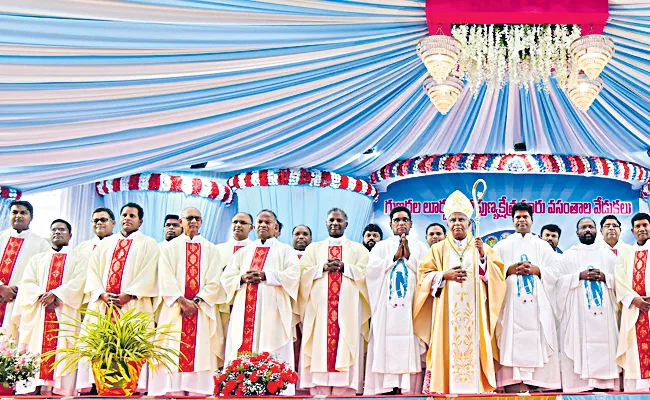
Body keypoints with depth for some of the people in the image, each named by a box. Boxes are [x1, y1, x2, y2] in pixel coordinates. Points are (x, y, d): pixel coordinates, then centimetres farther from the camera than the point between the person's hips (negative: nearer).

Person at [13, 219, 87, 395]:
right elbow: (27, 283, 8)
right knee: (34, 354, -7)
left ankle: (60, 391, -14)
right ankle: (32, 389, -10)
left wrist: (55, 294, -16)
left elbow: (78, 282, -4)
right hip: (37, 314, 3)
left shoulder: (79, 259, 13)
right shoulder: (37, 259, 22)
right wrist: (42, 296, -11)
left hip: (65, 315, -3)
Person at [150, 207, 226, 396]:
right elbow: (166, 278, -1)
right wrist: (182, 301, -13)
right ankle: (173, 390, -4)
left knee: (201, 350, -4)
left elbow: (214, 281, 3)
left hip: (203, 308, 1)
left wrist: (197, 300, -11)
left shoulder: (211, 249, 12)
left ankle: (198, 389, -4)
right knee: (174, 351, -5)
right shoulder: (170, 248, 10)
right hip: (175, 308, -1)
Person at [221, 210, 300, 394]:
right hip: (244, 310, 4)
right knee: (241, 352, -4)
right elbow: (226, 277, 15)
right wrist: (243, 278, -6)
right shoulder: (243, 252, 22)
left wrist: (265, 275, -13)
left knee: (272, 355, -9)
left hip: (272, 311, -3)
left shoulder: (285, 250, 11)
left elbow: (293, 275, -5)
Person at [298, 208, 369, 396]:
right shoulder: (314, 248, 18)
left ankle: (344, 390, -7)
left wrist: (344, 267, -9)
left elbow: (366, 273, 2)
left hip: (348, 306, -1)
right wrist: (323, 267, -7)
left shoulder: (358, 249, 15)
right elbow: (303, 273, 6)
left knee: (345, 345, -7)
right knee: (319, 346, -6)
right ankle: (319, 389, -5)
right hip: (319, 306, 1)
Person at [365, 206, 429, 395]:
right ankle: (387, 385, -6)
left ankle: (409, 385, -6)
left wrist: (409, 257, -5)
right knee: (387, 343, -7)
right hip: (387, 304, 0)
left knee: (410, 344, -7)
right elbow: (371, 269, 0)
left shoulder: (420, 247, 16)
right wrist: (395, 257, -3)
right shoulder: (381, 246, 15)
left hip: (412, 303, 0)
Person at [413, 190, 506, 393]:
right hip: (447, 309, 0)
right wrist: (445, 275, -9)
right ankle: (445, 388, -3)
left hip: (474, 309, 0)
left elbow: (496, 274, 3)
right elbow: (424, 275, 5)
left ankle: (475, 387, -1)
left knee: (473, 346, -5)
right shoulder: (438, 249, 11)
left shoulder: (481, 247, 13)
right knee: (448, 347, -5)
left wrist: (482, 256, -10)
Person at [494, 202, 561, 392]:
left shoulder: (543, 246, 15)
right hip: (511, 303, -1)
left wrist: (535, 269, -9)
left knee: (537, 343, -5)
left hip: (537, 304, 1)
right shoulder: (502, 246, 13)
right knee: (512, 342, -7)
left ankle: (538, 382, -4)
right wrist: (510, 269, -11)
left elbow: (553, 271, 6)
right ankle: (513, 385, -7)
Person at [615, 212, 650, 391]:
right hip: (633, 309, 2)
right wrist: (634, 299, -9)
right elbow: (620, 280, 7)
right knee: (635, 351, -1)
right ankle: (635, 388, -1)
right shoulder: (625, 253, 17)